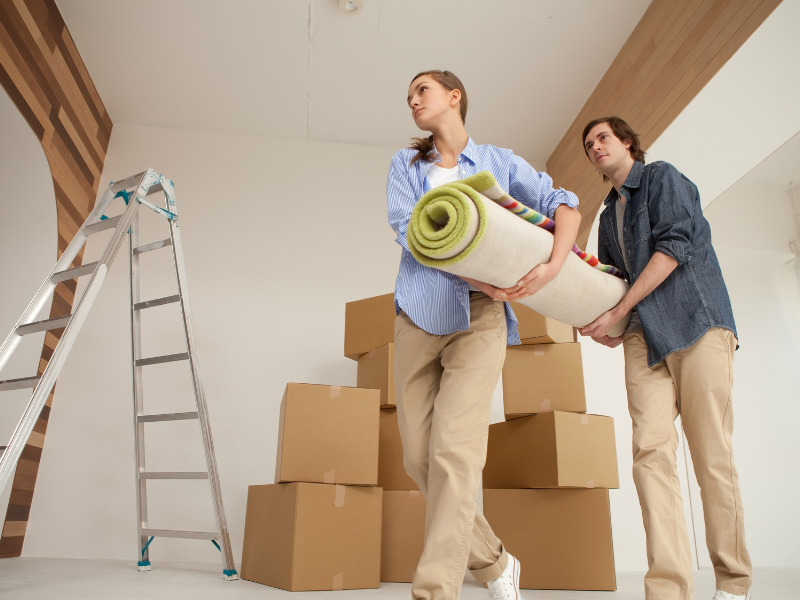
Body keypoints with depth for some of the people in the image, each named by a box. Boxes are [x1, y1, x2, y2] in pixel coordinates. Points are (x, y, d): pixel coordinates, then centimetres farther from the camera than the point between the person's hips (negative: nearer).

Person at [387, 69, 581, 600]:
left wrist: (552, 266, -13)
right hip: (419, 313, 3)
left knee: (455, 451, -17)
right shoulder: (405, 164, 16)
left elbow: (563, 203, 7)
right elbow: (407, 229, -1)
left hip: (480, 317, -2)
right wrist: (471, 272, -15)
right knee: (419, 458, 1)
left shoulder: (499, 161, 13)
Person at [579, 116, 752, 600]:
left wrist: (617, 313, -10)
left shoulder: (663, 177, 8)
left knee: (712, 452, -5)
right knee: (651, 449, -12)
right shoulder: (609, 215, 26)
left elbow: (673, 246, -8)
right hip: (644, 336, 5)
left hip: (696, 322, -5)